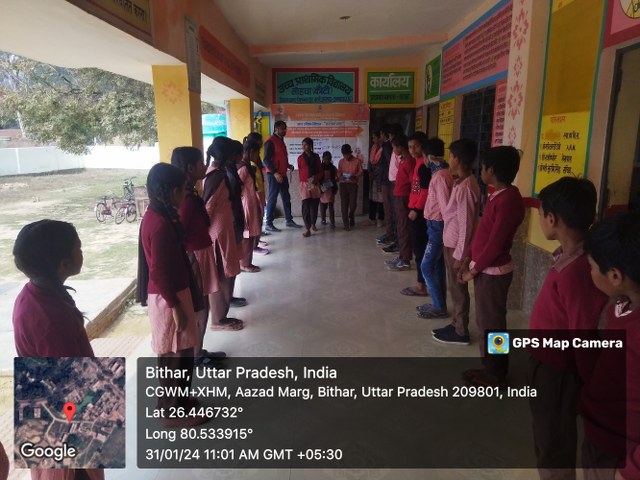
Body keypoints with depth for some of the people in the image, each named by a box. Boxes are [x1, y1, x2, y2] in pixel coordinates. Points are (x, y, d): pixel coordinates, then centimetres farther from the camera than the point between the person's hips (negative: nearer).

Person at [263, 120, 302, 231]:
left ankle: (289, 220, 21)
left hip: (282, 174, 9)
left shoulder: (281, 141, 17)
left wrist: (288, 165, 10)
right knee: (272, 199, -6)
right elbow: (266, 159, -17)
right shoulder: (270, 141, -10)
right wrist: (275, 172, -23)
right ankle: (268, 224, 0)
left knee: (286, 198, 12)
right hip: (274, 175, -9)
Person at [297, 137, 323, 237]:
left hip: (315, 184, 2)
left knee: (315, 205, 7)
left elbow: (321, 171, 9)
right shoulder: (300, 158, 3)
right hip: (305, 184, -2)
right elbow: (300, 172, 9)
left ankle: (313, 224, 26)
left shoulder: (316, 157, 7)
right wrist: (304, 180, 0)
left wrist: (316, 178, -8)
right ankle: (307, 228, -10)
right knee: (306, 206, -10)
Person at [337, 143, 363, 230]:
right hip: (343, 184, 1)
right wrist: (340, 176, -13)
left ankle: (351, 220, 26)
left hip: (353, 184, -1)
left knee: (353, 204, -1)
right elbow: (338, 172, 10)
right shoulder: (341, 161, 5)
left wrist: (354, 176, -19)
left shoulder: (356, 161, -2)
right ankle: (346, 224, 3)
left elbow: (360, 172, 0)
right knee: (344, 204, -3)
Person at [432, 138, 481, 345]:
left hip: (456, 245, -9)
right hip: (451, 242, 9)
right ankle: (456, 324, 32)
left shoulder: (465, 187, -23)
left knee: (458, 289, 3)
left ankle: (461, 332, 17)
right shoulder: (462, 181, 7)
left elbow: (466, 224, -22)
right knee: (455, 287, 18)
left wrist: (460, 254, -19)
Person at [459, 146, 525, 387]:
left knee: (491, 323, 5)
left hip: (493, 272, -9)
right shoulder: (497, 195, 8)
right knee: (485, 320, 18)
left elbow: (495, 244, -22)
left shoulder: (508, 200, -22)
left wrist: (474, 269, -13)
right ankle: (490, 368, 33)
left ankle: (495, 375, 21)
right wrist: (469, 258, 10)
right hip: (485, 268, 9)